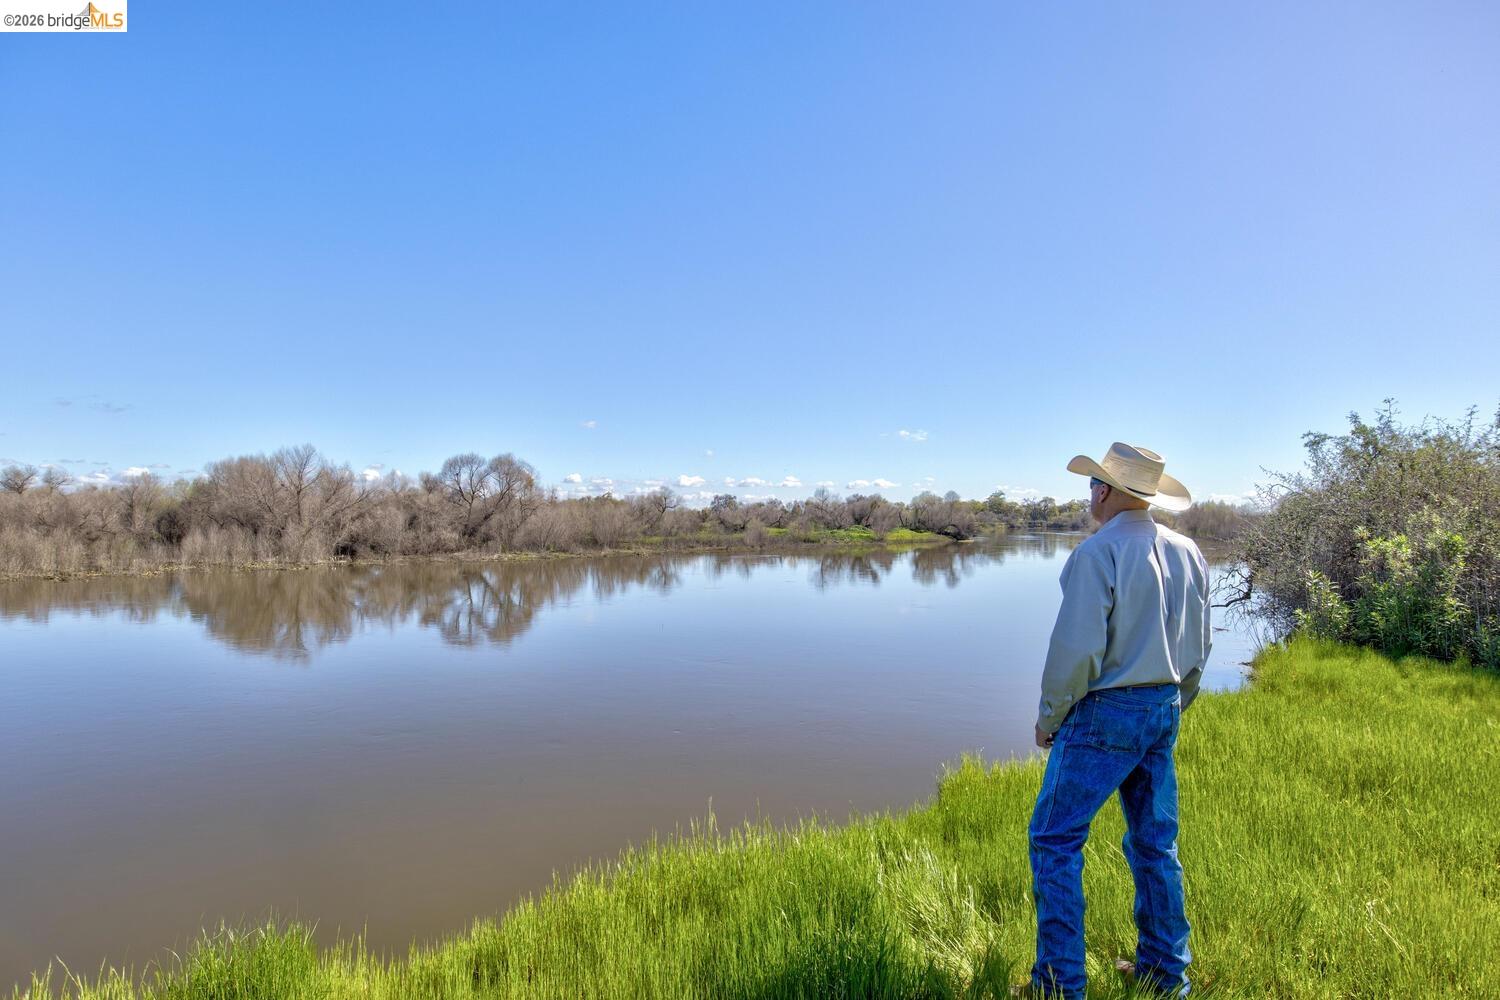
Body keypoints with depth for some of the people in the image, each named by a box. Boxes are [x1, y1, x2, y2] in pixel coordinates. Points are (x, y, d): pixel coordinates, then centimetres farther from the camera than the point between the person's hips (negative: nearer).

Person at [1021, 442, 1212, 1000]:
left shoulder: (1099, 551, -17)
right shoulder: (1188, 554, 7)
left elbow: (1076, 648, -20)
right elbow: (1198, 647, 13)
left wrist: (1049, 717, -8)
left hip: (1104, 713, -8)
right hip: (1162, 713, 8)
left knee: (1056, 840, 1)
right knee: (1155, 843, 18)